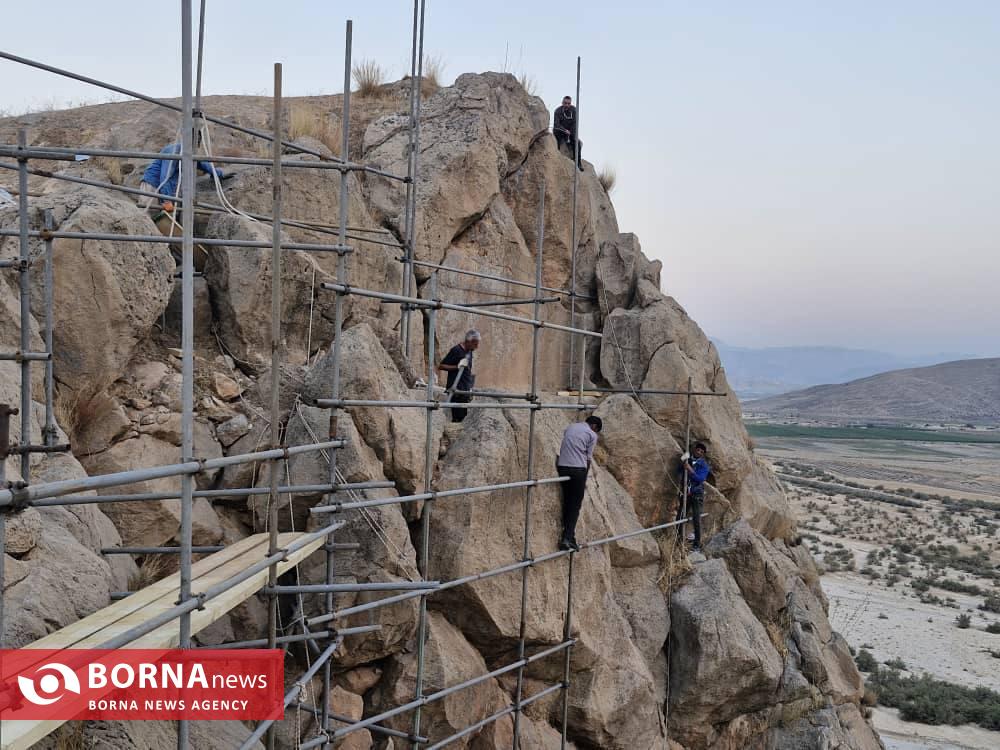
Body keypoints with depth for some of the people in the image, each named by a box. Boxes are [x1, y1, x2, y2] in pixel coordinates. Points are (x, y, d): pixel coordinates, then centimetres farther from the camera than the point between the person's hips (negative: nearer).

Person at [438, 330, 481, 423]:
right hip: (456, 391, -8)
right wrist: (457, 366, -22)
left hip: (465, 391, 8)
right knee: (458, 418, -11)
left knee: (463, 416, 7)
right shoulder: (456, 350, -11)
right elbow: (441, 366, -11)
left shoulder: (469, 351, 13)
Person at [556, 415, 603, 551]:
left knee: (567, 502, 14)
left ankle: (568, 535, 15)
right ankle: (567, 538, -7)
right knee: (575, 505, 1)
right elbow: (588, 458, 2)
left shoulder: (570, 427, 18)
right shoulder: (592, 435, 1)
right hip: (578, 469, -5)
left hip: (562, 467, 5)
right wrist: (584, 480, 10)